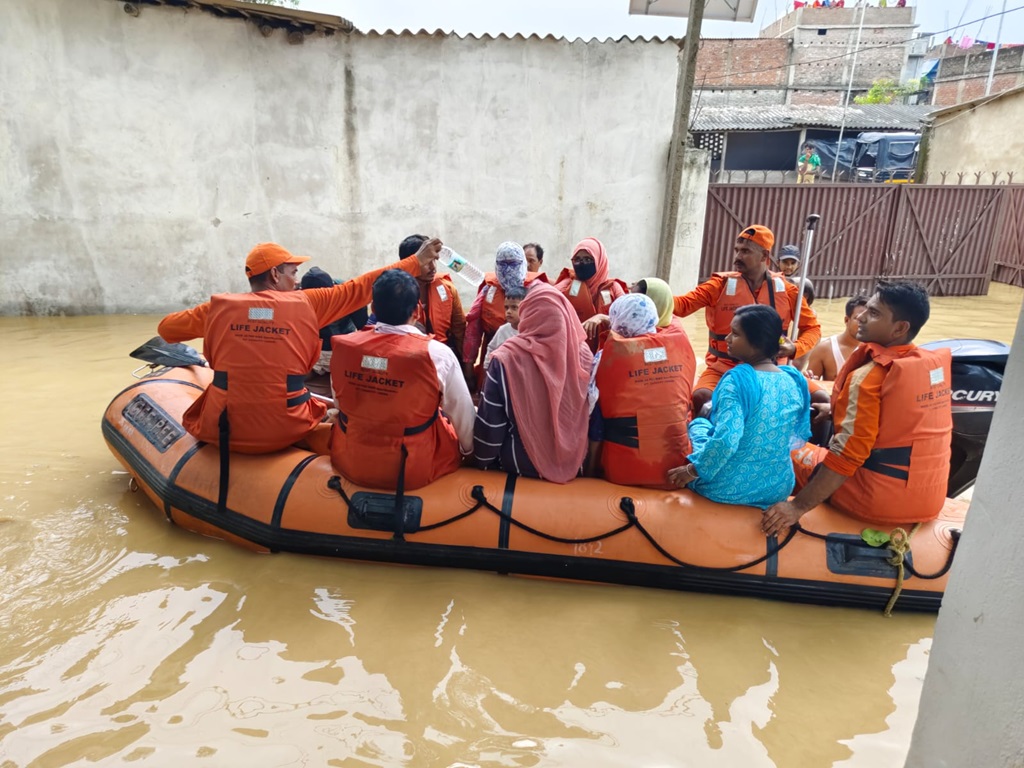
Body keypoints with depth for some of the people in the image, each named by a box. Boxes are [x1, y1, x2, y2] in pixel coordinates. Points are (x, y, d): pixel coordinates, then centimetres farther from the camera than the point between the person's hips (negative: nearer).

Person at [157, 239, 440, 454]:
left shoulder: (220, 307, -1)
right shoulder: (305, 304, -4)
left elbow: (166, 328, 14)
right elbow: (358, 289, 1)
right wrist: (416, 262, 9)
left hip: (224, 432, 1)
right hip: (285, 433, -1)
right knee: (324, 411, 29)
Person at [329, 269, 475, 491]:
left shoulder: (344, 346, -10)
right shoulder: (437, 354, -21)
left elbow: (340, 405, 6)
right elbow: (463, 415, -9)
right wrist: (469, 449, 13)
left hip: (349, 461, 4)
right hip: (413, 469, -3)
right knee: (451, 427, 23)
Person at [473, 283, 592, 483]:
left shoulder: (507, 358, -22)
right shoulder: (583, 354, -12)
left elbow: (490, 423, -14)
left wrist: (483, 462, 1)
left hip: (521, 465, -3)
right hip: (574, 464, 4)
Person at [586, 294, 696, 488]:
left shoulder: (609, 355, -8)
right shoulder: (680, 342, -1)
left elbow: (595, 420, -2)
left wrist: (591, 469, 8)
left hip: (626, 472, -3)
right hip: (678, 468, 3)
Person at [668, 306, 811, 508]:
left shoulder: (738, 379, -22)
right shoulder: (795, 380, -2)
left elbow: (725, 441, -30)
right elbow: (800, 436, 8)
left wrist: (693, 470, -16)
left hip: (730, 487, -6)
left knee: (698, 424, 20)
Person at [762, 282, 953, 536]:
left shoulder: (868, 377, -20)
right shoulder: (936, 365, 2)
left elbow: (846, 456, -25)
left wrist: (798, 507, -23)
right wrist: (841, 410, 27)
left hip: (878, 499, -7)